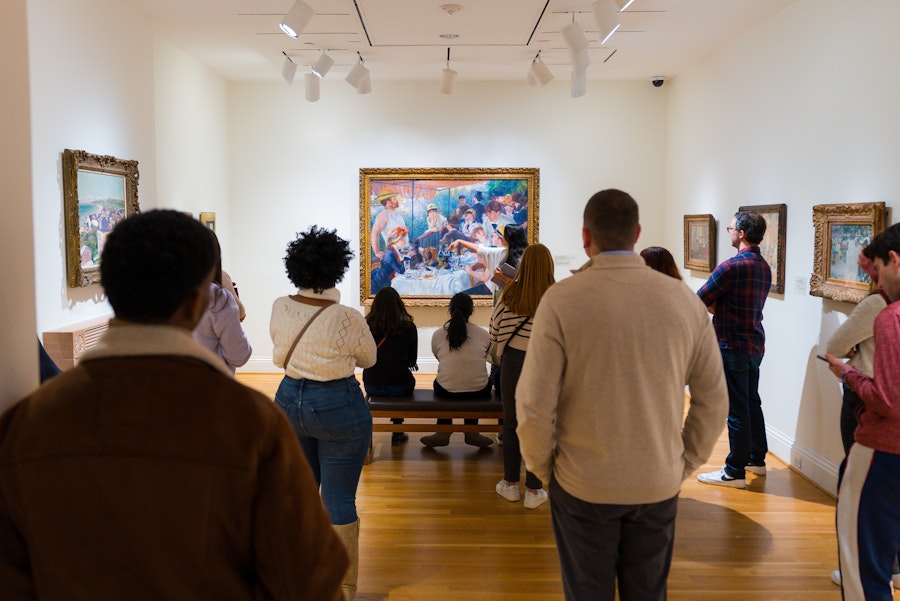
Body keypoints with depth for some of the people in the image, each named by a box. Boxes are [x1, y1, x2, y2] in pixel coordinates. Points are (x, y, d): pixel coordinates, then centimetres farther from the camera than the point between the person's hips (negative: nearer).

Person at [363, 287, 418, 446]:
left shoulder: (367, 325, -4)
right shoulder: (408, 327, -8)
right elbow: (412, 360, 3)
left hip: (371, 386, 2)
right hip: (399, 386, -2)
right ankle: (397, 434, 31)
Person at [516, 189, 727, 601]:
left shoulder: (562, 299, -15)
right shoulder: (684, 300, -4)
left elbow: (534, 405, -15)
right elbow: (713, 400, 2)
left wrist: (541, 467, 1)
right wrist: (685, 463, 13)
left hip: (583, 486, -3)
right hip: (659, 485, 3)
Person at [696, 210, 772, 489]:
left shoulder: (732, 266, -19)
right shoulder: (764, 267, 9)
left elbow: (701, 300, -13)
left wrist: (712, 305, 6)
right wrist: (716, 305, 0)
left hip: (733, 348, -9)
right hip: (755, 345, 9)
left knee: (736, 409, -2)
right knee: (752, 403, 18)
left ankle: (735, 471, 6)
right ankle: (756, 459, 31)